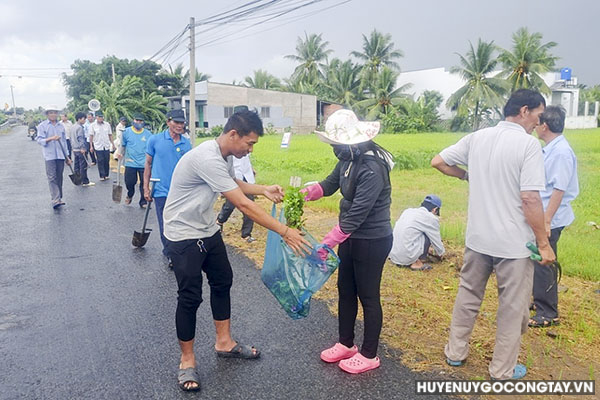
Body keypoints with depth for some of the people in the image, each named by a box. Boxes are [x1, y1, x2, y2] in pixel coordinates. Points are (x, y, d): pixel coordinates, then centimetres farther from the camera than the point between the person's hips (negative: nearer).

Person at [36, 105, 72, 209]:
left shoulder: (61, 126, 14)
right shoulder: (42, 126, 3)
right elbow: (39, 140, -4)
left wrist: (67, 157, 17)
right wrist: (51, 138, -23)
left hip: (60, 155, 4)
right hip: (49, 155, -4)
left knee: (59, 177, 8)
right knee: (52, 177, -9)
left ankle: (59, 198, 18)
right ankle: (55, 200, -16)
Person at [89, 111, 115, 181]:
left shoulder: (107, 124, 6)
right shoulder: (92, 125, 0)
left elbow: (110, 135, 11)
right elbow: (91, 136, 0)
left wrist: (113, 144, 7)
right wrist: (91, 146, -4)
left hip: (107, 146, 2)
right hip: (98, 146, -2)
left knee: (107, 161, 6)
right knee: (100, 162, -2)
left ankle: (106, 175, 17)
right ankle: (102, 176, 4)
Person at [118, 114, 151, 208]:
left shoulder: (148, 134, 3)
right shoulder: (127, 132, 4)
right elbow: (123, 145, 12)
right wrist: (120, 153, -6)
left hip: (144, 164, 0)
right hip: (130, 163, 0)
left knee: (144, 183, 1)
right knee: (129, 182, 5)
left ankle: (143, 202, 15)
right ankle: (130, 194, 38)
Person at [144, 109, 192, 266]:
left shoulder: (187, 143, 4)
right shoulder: (155, 140, -3)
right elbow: (148, 164, 4)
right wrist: (146, 188, 2)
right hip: (162, 190, -2)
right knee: (165, 226, 1)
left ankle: (170, 251, 31)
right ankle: (170, 255, 17)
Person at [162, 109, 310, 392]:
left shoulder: (225, 156, -2)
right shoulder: (208, 159, -31)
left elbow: (234, 183, 20)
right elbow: (243, 205, -32)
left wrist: (263, 189, 1)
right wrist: (284, 232, -27)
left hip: (208, 231, 9)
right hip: (184, 236, -9)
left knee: (222, 281, 15)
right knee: (190, 296, -2)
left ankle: (224, 342, 32)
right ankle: (187, 360, 18)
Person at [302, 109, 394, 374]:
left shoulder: (372, 169, -28)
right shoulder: (349, 158, -1)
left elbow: (357, 213, -30)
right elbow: (331, 183, 10)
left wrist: (327, 243, -29)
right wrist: (309, 191, -12)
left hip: (372, 242, -9)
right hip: (351, 237, 9)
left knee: (368, 297, 7)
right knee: (345, 291, 19)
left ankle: (369, 355, 27)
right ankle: (345, 344, 38)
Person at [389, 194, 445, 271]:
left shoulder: (408, 211, 15)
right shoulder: (431, 218, -4)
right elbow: (437, 241, 8)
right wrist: (441, 253, 30)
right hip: (407, 257, -7)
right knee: (429, 234, 6)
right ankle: (417, 263, 4)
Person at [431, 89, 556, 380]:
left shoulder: (477, 137, 1)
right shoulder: (529, 144, -15)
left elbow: (438, 162, 6)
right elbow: (530, 199, -20)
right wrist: (544, 243, -11)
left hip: (477, 238, 5)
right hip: (514, 243, -5)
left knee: (468, 296, 19)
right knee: (512, 307, 11)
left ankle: (455, 352, 33)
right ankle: (503, 370, 25)